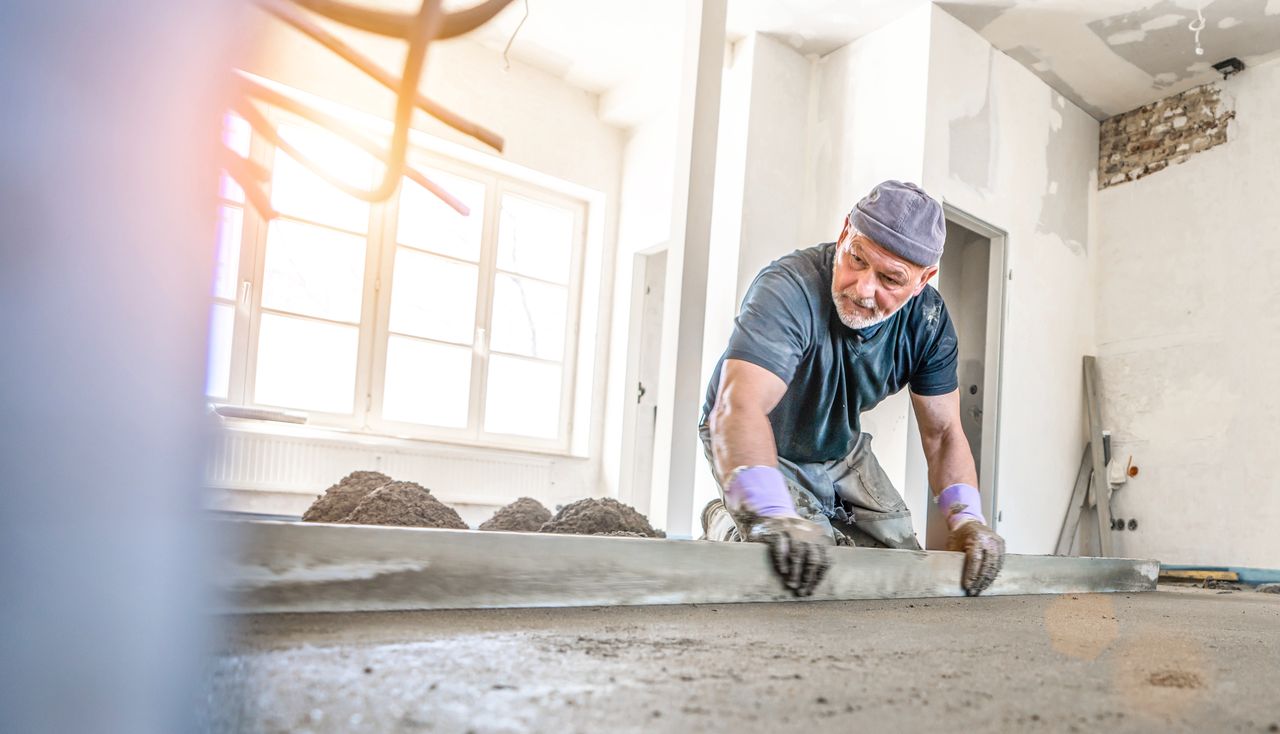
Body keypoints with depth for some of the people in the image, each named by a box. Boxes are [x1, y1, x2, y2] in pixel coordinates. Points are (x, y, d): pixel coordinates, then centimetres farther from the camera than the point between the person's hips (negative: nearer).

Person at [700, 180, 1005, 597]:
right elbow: (739, 407, -52)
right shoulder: (788, 290, -37)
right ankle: (725, 525, 7)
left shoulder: (928, 321, -17)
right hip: (761, 449, -6)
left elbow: (943, 431, -9)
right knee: (805, 567, -24)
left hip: (840, 448, 6)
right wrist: (773, 514, -68)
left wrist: (966, 518, -27)